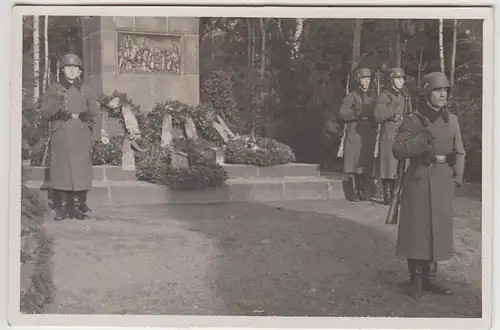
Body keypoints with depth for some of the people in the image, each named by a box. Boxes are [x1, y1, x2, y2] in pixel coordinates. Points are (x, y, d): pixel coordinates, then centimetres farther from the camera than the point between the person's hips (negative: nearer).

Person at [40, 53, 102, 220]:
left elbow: (95, 115, 9)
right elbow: (45, 113, 1)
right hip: (61, 136, 0)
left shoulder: (87, 90, 11)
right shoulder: (54, 89, 9)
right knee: (61, 170, -5)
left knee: (81, 169, -4)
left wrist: (94, 138, 0)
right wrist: (56, 99, -15)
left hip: (81, 137, 1)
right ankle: (62, 208, 1)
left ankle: (78, 206, 5)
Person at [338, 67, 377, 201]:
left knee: (365, 163, 3)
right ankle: (354, 192, -1)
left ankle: (362, 191, 12)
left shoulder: (372, 97, 16)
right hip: (354, 133, -4)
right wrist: (358, 113, -13)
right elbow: (342, 114, -7)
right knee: (353, 163, -6)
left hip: (368, 134, 4)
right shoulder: (351, 96, 2)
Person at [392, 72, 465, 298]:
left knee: (439, 229, 8)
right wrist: (421, 139, -23)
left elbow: (459, 152, 13)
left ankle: (430, 277, 19)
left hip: (443, 181, 4)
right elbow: (398, 151, -11)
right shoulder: (412, 120, -5)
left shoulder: (451, 120, 8)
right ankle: (416, 280, 9)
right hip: (419, 180, -4)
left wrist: (457, 177, 1)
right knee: (416, 229, -1)